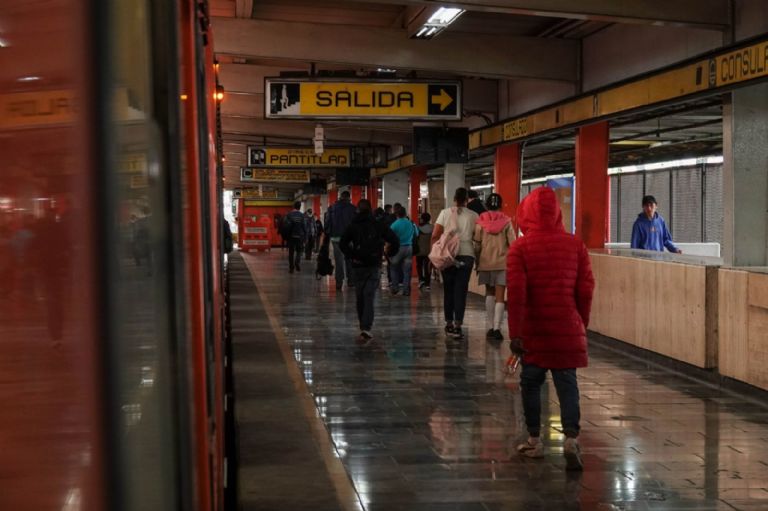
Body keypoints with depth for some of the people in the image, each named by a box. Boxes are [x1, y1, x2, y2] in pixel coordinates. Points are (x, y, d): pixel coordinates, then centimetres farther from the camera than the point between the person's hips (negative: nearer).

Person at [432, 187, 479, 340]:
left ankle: (449, 323, 19)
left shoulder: (445, 213, 2)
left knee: (448, 289, 12)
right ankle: (457, 325, -7)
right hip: (466, 255, -1)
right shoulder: (473, 216, 2)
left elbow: (435, 236, -1)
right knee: (461, 290, 0)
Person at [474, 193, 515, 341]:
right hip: (502, 262, -2)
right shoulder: (506, 222, -3)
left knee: (489, 293, 16)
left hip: (486, 262, 2)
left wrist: (477, 262, 11)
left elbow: (477, 245, 1)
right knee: (499, 296, -1)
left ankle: (490, 327, 10)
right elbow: (512, 243, -4)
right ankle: (496, 328, -11)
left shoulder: (481, 222, -1)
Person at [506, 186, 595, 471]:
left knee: (531, 383, 12)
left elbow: (516, 293, -12)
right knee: (567, 384, 5)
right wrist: (581, 323, 16)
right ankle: (571, 439, -10)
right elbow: (586, 289, 3)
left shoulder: (520, 248, -7)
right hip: (567, 329, 2)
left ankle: (534, 441, 20)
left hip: (533, 330, -2)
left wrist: (514, 333, -10)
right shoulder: (575, 245, 1)